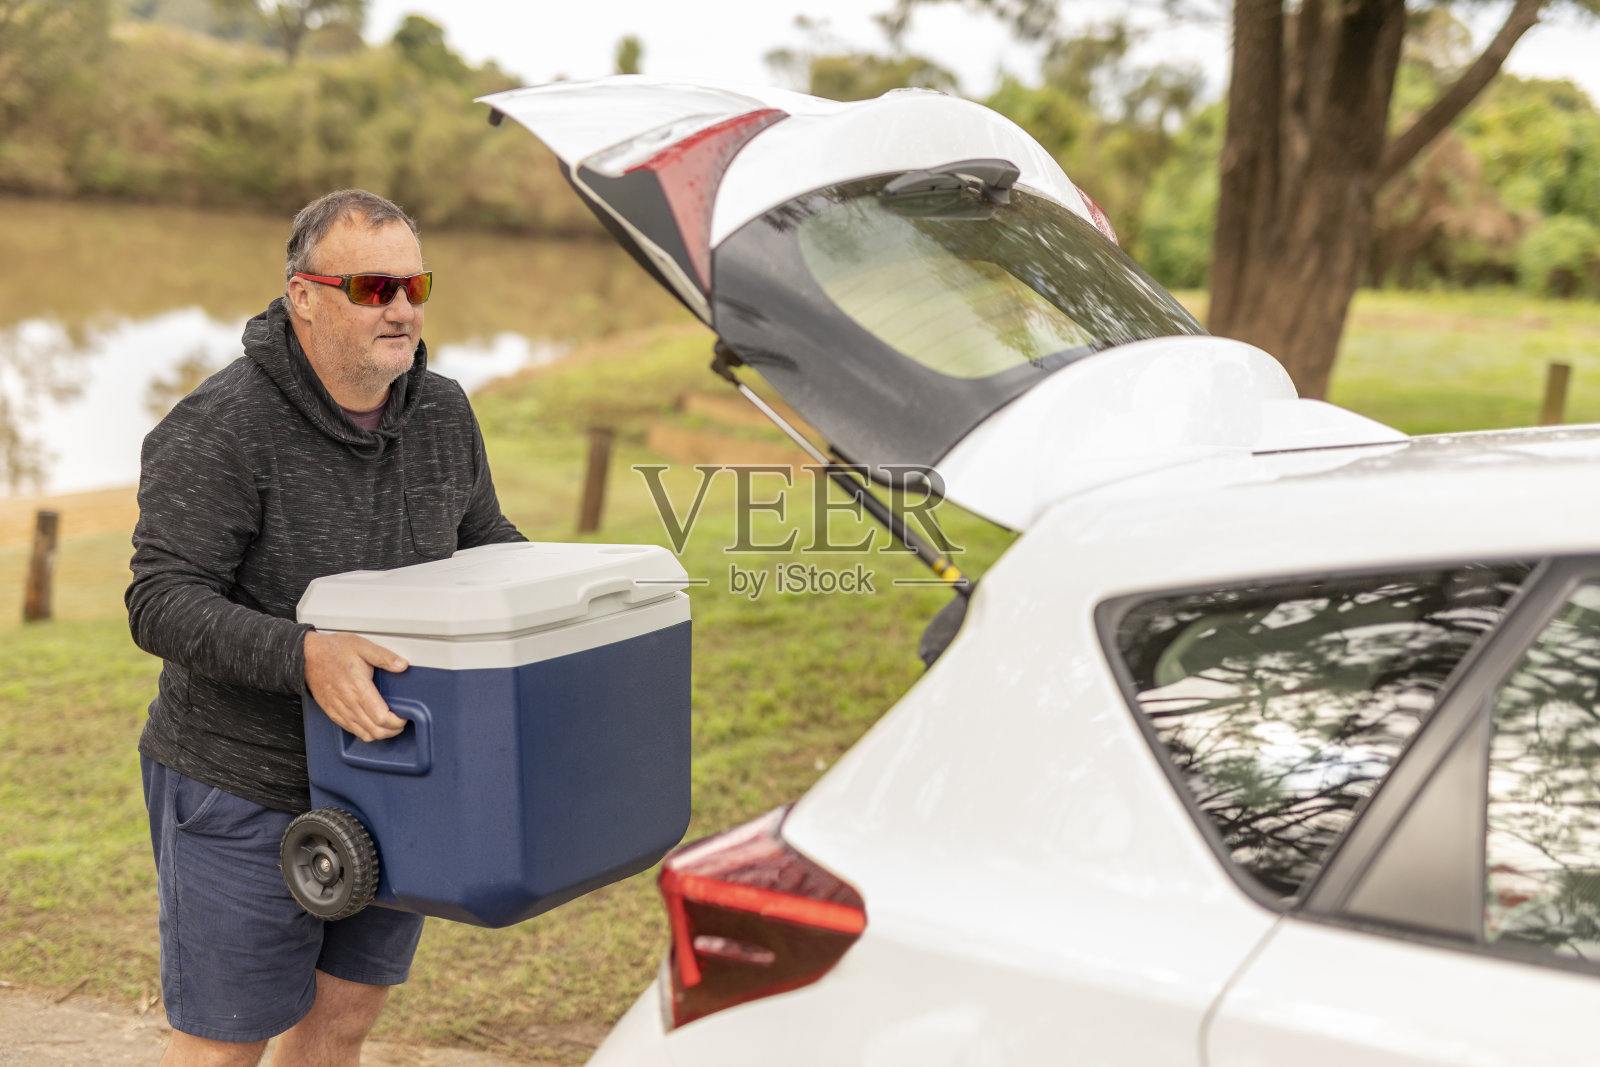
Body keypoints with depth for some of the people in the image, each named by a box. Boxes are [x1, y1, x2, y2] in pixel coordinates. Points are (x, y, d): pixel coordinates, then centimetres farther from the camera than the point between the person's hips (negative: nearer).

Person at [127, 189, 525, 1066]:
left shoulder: (443, 414, 1)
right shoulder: (218, 431, -19)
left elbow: (483, 540, 15)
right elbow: (162, 605, -23)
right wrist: (303, 655, -39)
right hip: (245, 793, -6)